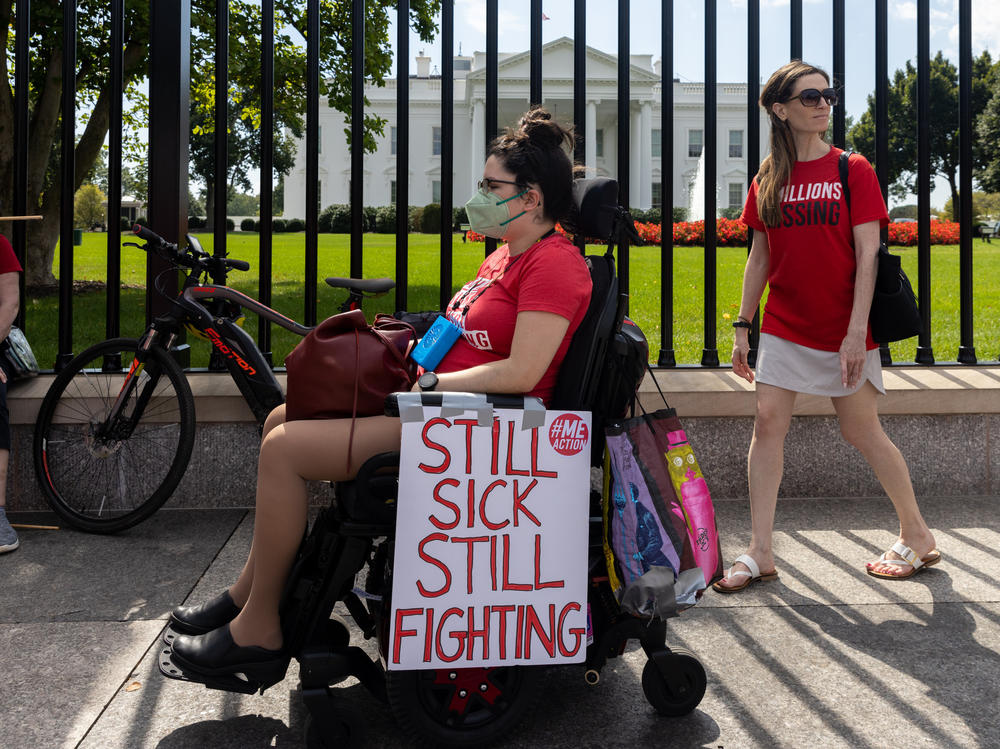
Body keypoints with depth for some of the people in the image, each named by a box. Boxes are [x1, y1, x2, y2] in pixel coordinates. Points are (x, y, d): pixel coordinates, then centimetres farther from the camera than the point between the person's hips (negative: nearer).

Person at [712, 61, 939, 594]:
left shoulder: (853, 170, -4)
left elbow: (867, 256, -9)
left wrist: (857, 330, -16)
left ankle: (917, 536, 23)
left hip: (843, 328, -3)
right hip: (785, 326, 4)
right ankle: (760, 553, 3)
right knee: (768, 422, -3)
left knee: (861, 431, 4)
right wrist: (743, 326, 7)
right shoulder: (768, 180, 6)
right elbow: (759, 256, 10)